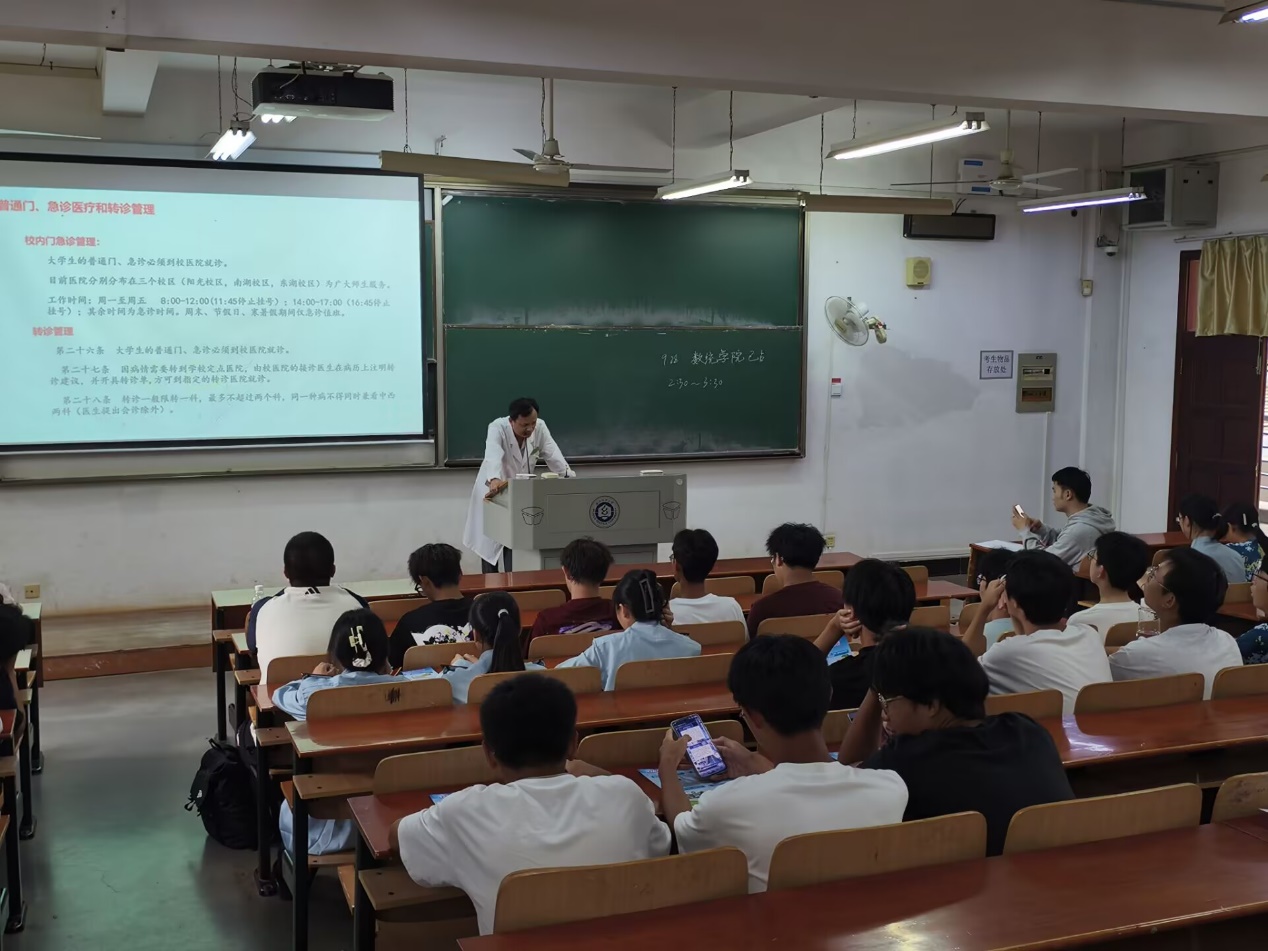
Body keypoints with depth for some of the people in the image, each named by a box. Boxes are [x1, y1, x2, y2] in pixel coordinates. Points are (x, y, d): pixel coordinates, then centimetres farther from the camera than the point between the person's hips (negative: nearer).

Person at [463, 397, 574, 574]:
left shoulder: (540, 427, -15)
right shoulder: (498, 428, -27)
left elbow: (554, 457, -18)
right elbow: (493, 456, -45)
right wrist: (494, 480, -64)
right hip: (493, 491, -3)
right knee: (489, 543, 5)